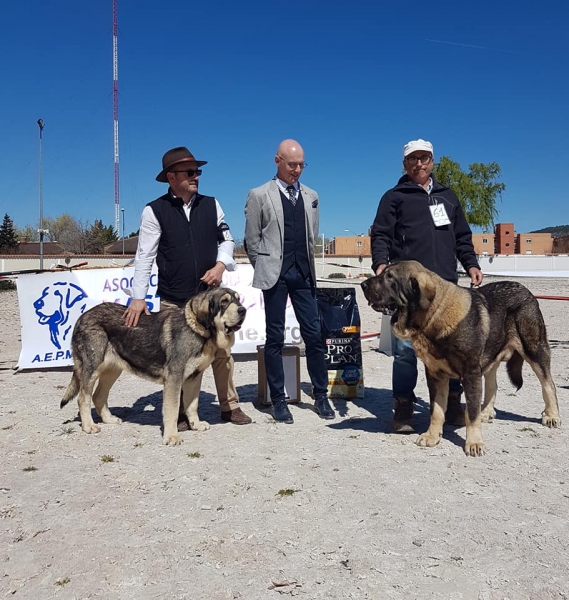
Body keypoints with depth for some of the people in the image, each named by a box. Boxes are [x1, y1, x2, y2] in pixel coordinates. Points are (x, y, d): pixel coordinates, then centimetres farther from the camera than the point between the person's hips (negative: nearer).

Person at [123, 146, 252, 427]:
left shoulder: (211, 204, 5)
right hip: (173, 301, -3)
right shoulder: (154, 211, -5)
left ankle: (230, 406, 24)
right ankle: (181, 413, 21)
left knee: (221, 352, 10)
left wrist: (221, 265, -10)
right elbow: (144, 257, -7)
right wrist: (138, 297, -13)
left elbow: (226, 239, 10)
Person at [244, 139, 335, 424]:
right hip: (275, 275, -3)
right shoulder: (259, 195, 0)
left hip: (303, 274, 4)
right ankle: (278, 400, 11)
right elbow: (251, 240, 2)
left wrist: (306, 265, 11)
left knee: (314, 335, 3)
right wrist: (266, 269, 3)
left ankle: (320, 395, 15)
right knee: (275, 337, 3)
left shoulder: (311, 196, 12)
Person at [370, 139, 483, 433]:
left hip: (446, 285, 4)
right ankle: (403, 407, 6)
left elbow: (462, 237, 24)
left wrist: (471, 264, 9)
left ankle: (452, 404, 18)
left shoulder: (447, 196, 22)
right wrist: (380, 264, -17)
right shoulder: (394, 197, 9)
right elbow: (380, 235, 0)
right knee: (405, 349, -4)